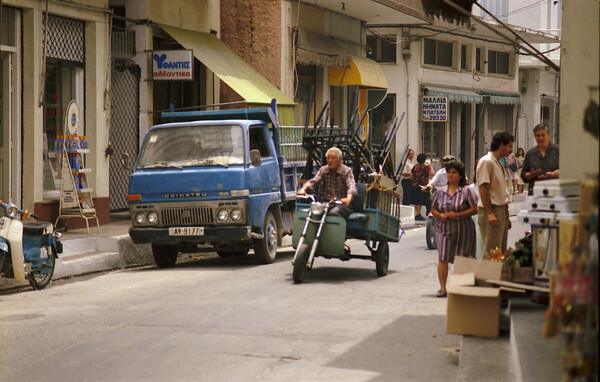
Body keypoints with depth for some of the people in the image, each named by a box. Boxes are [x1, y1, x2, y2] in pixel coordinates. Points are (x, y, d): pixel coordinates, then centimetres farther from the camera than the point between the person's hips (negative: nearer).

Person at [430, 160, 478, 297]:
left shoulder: (467, 191, -1)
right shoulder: (440, 192, 11)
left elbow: (475, 209, -8)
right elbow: (433, 209, 18)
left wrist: (457, 215, -16)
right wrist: (440, 215, -5)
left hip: (463, 230, -3)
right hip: (444, 229, 3)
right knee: (442, 258, -10)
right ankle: (442, 288, -9)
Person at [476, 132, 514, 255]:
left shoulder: (498, 163, 18)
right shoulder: (486, 162, -11)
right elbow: (483, 188, -17)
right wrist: (490, 214, -22)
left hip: (501, 209, 10)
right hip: (491, 210, -10)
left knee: (502, 251, 9)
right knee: (491, 252, -10)